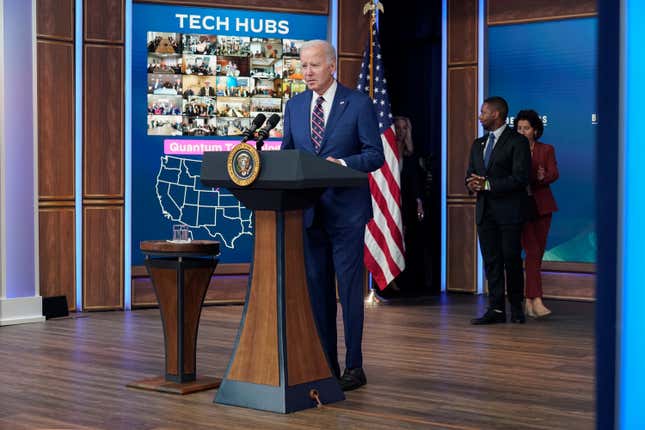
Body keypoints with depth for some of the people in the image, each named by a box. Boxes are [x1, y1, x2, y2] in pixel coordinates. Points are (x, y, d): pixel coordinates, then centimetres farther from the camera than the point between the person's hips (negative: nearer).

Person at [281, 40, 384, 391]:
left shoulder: (358, 103, -4)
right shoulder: (294, 105, 11)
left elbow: (375, 154, -7)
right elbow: (286, 153, 15)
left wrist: (341, 163, -23)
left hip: (345, 209, -5)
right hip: (308, 210, 5)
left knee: (348, 288, -3)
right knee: (317, 288, 9)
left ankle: (354, 367, 5)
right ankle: (325, 364, 18)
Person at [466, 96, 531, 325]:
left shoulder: (517, 141, -5)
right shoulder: (478, 144, 18)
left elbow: (520, 177, -14)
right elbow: (470, 175, 19)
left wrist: (487, 184, -16)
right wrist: (472, 184, -6)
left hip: (508, 211, -6)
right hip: (485, 210, 6)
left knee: (511, 259, -2)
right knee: (491, 261, 4)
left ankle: (516, 307, 12)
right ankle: (496, 309, 6)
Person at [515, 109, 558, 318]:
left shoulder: (546, 150, 8)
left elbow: (554, 173, -5)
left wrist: (542, 177, -27)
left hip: (541, 205, 2)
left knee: (538, 253, 4)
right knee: (532, 252, -13)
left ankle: (529, 300, 14)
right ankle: (536, 300, -18)